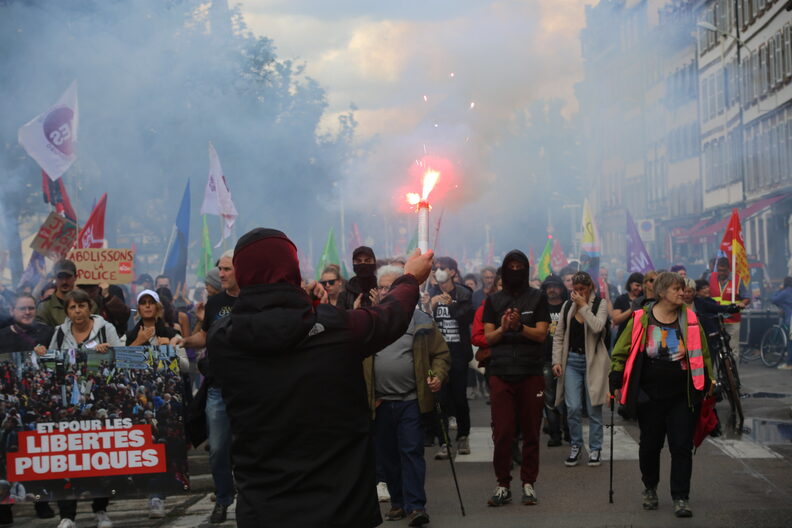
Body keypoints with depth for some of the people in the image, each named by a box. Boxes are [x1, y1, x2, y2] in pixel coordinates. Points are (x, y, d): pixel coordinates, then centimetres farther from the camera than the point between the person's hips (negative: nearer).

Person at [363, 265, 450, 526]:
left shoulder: (421, 321, 3)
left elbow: (440, 353, 7)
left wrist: (438, 376, -11)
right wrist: (360, 392, -4)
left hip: (411, 400, -3)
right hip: (379, 402, 3)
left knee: (411, 451, -7)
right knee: (386, 454, 9)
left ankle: (416, 505, -4)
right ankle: (397, 502, 22)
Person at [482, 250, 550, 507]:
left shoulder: (537, 298, 7)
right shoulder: (493, 300, 11)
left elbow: (541, 334, -2)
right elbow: (488, 337, 5)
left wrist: (519, 326, -19)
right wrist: (503, 328, -15)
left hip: (531, 373, -1)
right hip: (500, 373, 1)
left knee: (531, 431, 2)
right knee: (502, 432, -3)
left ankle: (528, 483, 10)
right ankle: (503, 485, 4)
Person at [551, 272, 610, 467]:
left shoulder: (600, 304, -2)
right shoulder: (568, 306, 8)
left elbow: (597, 327, -20)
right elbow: (558, 336, 10)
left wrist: (583, 306, -15)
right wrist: (556, 360, 1)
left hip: (593, 361, -2)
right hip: (572, 361, 2)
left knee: (594, 408, 3)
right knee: (573, 408, -5)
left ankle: (595, 449, 15)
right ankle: (575, 446, 11)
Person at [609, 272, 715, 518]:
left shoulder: (690, 319, 1)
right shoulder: (641, 320, -5)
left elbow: (703, 354, 11)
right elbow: (620, 353, 2)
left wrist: (707, 382, 9)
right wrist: (617, 384, -2)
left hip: (682, 396, 1)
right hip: (649, 395, -1)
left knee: (682, 446, -2)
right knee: (650, 444, 11)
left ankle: (681, 498, 4)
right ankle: (650, 488, 33)